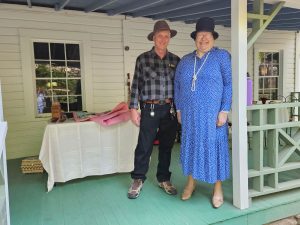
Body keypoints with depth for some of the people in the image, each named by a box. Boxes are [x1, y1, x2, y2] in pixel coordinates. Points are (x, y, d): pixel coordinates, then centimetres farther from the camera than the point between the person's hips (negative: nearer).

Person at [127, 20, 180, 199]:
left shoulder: (175, 60, 9)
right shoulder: (143, 59, 1)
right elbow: (136, 85, 0)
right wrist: (133, 108, -5)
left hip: (170, 109, 3)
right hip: (149, 109, -2)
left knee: (167, 146, 11)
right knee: (144, 146, 1)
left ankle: (164, 179, 28)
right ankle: (138, 180, 21)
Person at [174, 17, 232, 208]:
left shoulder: (222, 56, 0)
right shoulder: (185, 61, 11)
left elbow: (229, 84, -6)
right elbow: (178, 85, 13)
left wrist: (224, 110, -14)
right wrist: (179, 109, 6)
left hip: (212, 113, -3)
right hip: (190, 113, 4)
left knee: (214, 147, 3)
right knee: (191, 145, 12)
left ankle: (218, 188, 20)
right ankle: (191, 183, 30)